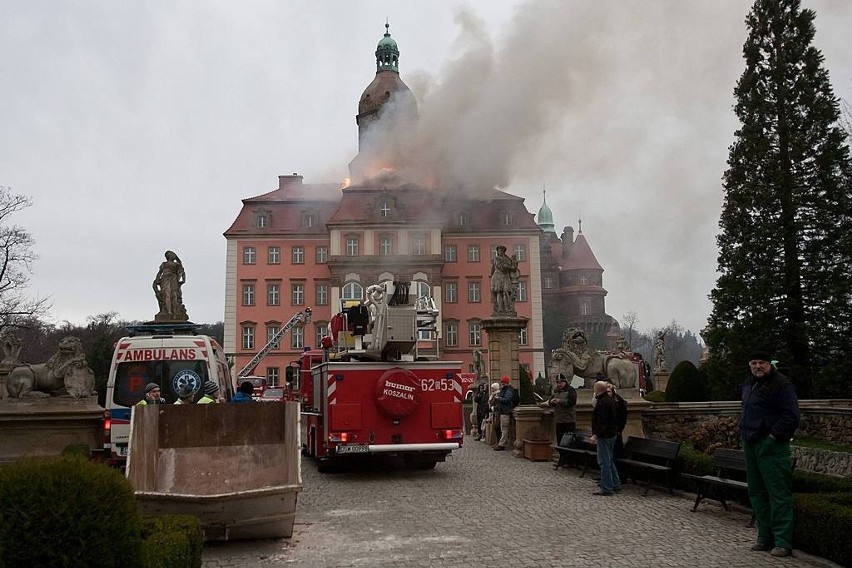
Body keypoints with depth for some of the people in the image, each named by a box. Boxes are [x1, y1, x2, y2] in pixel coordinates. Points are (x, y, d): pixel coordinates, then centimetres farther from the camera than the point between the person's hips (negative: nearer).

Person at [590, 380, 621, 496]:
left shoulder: (602, 402, -18)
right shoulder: (609, 400, 14)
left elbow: (602, 421, -25)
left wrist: (595, 434, -27)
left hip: (604, 435, -11)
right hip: (612, 434, 11)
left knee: (604, 461, -5)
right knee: (609, 460, 18)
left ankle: (606, 488, -2)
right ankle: (616, 485, 23)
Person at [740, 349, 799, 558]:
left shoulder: (781, 384, -11)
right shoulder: (748, 384, 16)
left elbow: (791, 416, -16)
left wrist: (774, 435, -18)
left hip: (771, 446, -9)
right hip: (751, 445, 9)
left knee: (778, 493, -6)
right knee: (757, 493, 13)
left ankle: (782, 542, -1)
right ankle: (765, 537, 22)